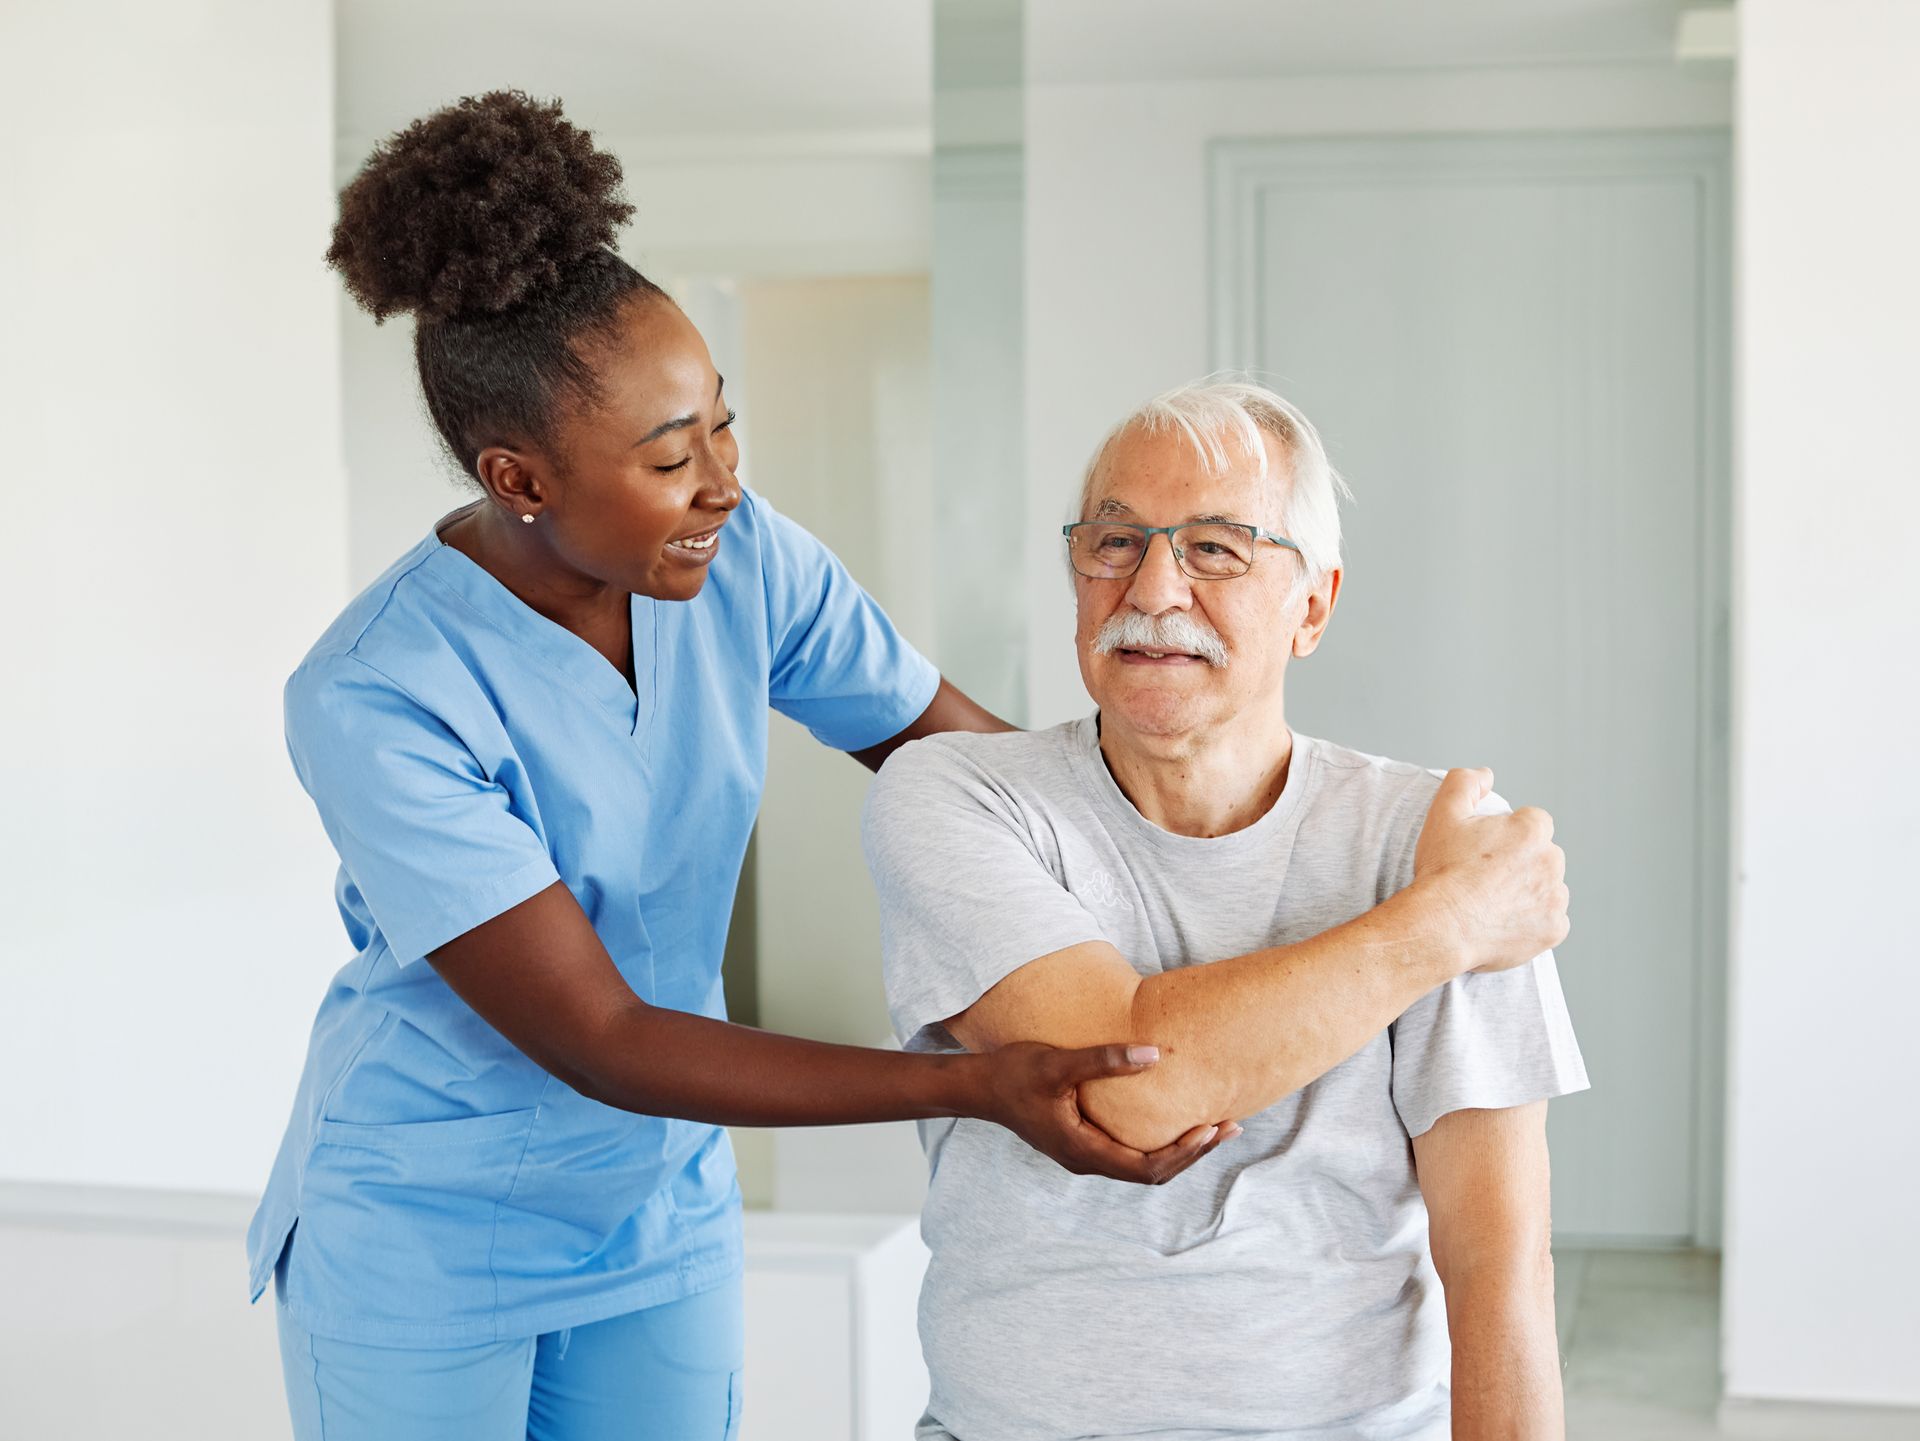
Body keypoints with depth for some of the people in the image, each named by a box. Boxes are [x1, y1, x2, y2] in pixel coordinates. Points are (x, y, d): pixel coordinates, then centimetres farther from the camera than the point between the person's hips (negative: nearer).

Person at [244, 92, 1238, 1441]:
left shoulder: (744, 561, -13)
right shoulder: (373, 702, -28)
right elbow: (599, 1043, -29)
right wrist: (983, 1087, -35)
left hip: (665, 1212, 5)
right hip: (428, 1232, -4)